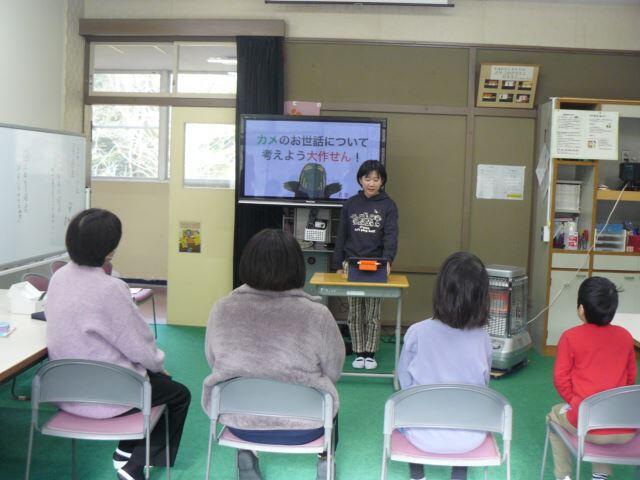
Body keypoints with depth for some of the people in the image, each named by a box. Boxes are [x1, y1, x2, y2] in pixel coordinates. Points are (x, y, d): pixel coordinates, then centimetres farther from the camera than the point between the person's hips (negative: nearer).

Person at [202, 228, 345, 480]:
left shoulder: (221, 309, -14)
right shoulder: (317, 315, -20)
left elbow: (214, 363, 1)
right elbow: (333, 372, -6)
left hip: (237, 421, 2)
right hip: (302, 427, -1)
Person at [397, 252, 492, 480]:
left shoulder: (417, 333, -19)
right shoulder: (482, 338, -13)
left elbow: (405, 384, -4)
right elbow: (484, 385, 3)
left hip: (424, 436, -1)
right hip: (469, 440, 2)